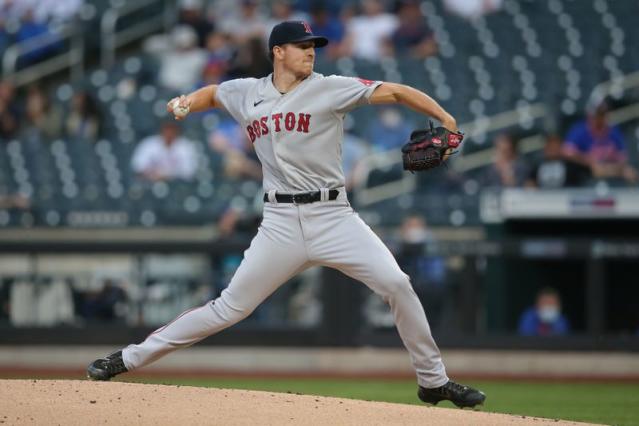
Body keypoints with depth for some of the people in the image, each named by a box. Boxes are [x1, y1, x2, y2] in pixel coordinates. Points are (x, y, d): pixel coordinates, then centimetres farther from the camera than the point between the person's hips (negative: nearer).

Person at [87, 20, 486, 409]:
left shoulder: (329, 89, -1)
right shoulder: (248, 93, 8)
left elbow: (395, 92, -8)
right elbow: (212, 93, 30)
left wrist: (446, 119, -22)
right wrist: (186, 102, 7)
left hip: (332, 215, -1)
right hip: (281, 223, 1)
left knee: (396, 284, -16)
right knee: (230, 308, 0)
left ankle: (433, 380, -1)